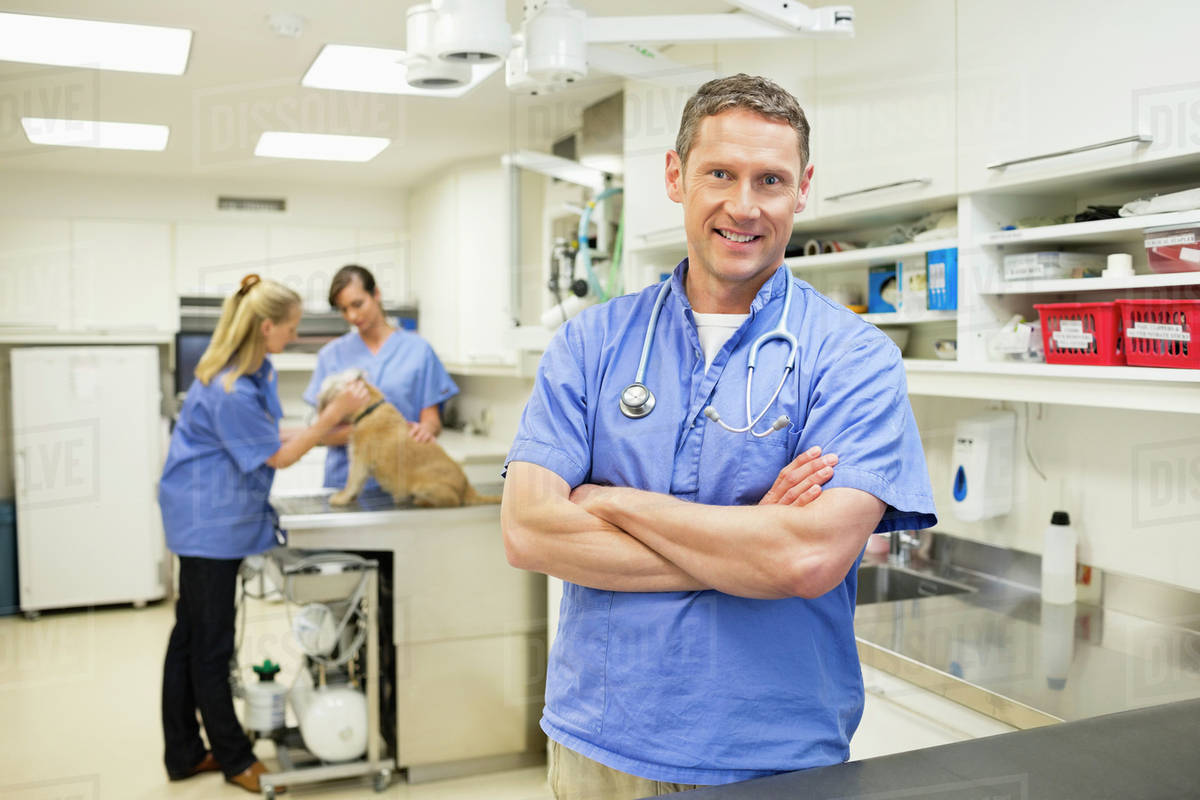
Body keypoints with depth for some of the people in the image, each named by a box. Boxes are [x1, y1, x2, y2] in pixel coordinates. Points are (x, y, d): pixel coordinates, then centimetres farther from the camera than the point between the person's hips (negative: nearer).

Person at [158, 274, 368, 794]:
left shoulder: (256, 371, 4)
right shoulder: (229, 392, -26)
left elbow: (269, 439, 12)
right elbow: (279, 456, -16)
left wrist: (334, 431, 8)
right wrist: (334, 414, -17)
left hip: (215, 521, 10)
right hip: (211, 524, -10)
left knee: (190, 638, 16)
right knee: (211, 647, 4)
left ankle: (183, 755, 29)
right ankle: (235, 761, 18)